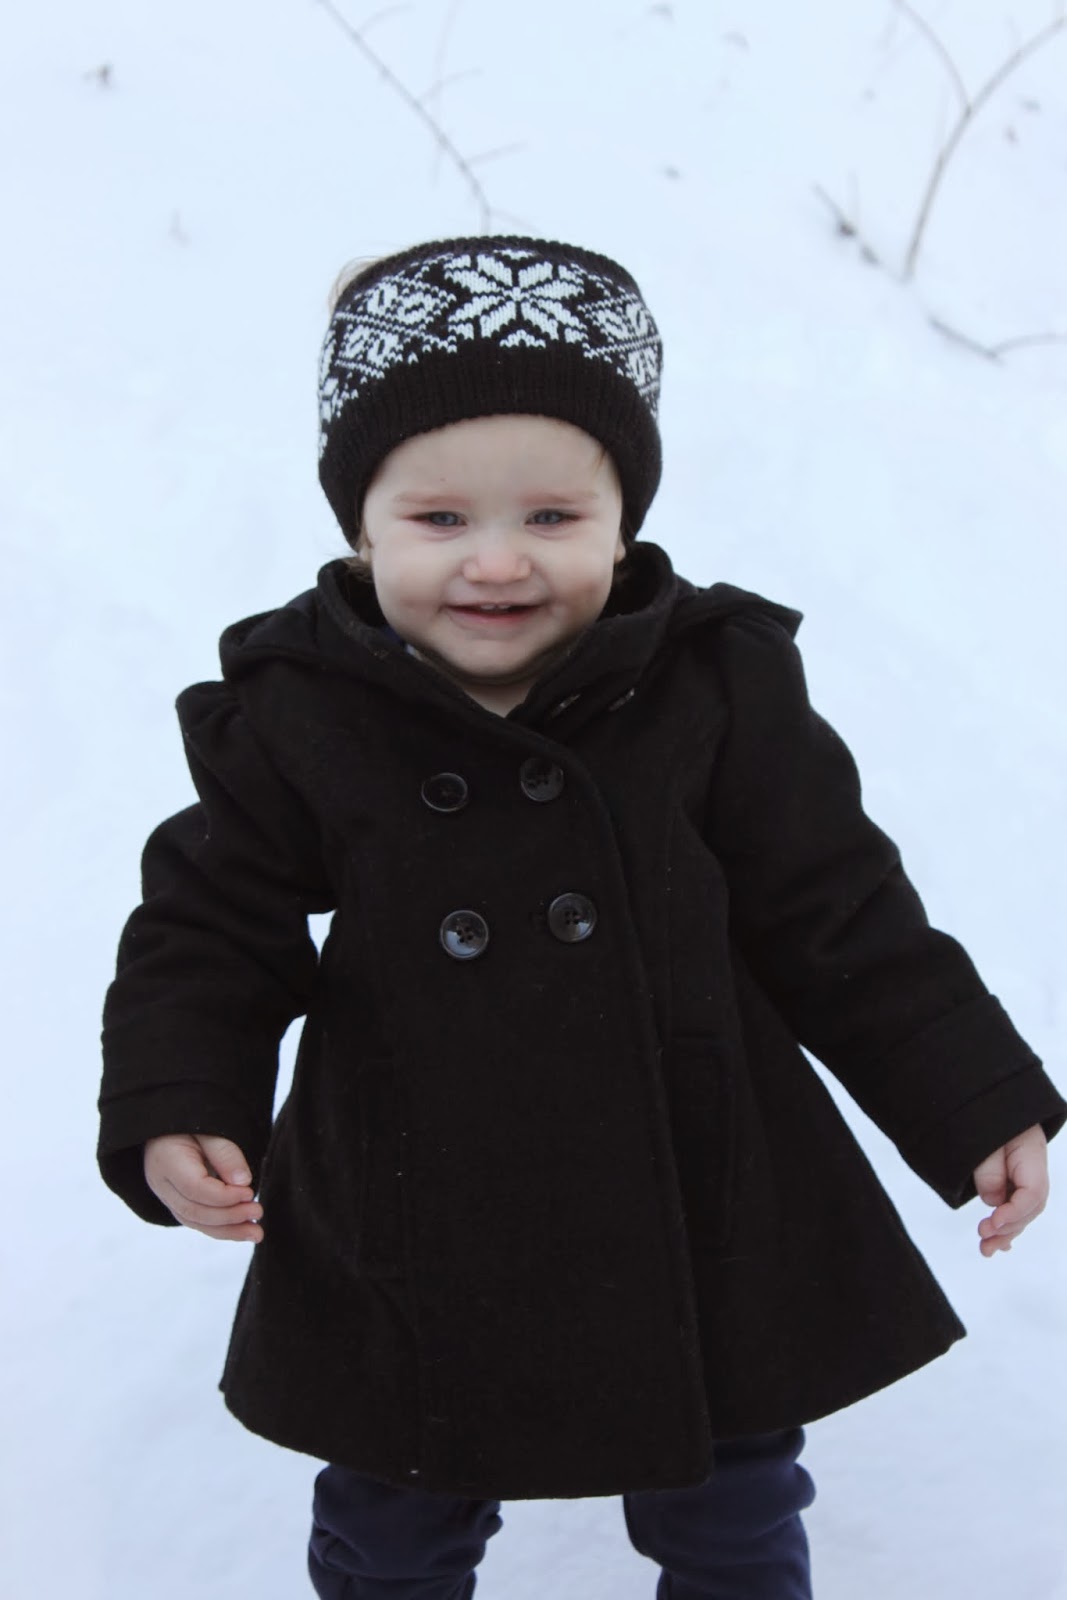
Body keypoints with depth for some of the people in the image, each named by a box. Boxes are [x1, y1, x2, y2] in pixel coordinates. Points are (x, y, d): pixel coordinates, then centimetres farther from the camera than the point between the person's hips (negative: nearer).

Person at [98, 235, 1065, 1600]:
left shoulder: (717, 688, -13)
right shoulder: (294, 719, -13)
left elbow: (843, 921, -5)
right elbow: (207, 934, -3)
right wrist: (177, 1110, -18)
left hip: (703, 1232, 0)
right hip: (408, 1246, 0)